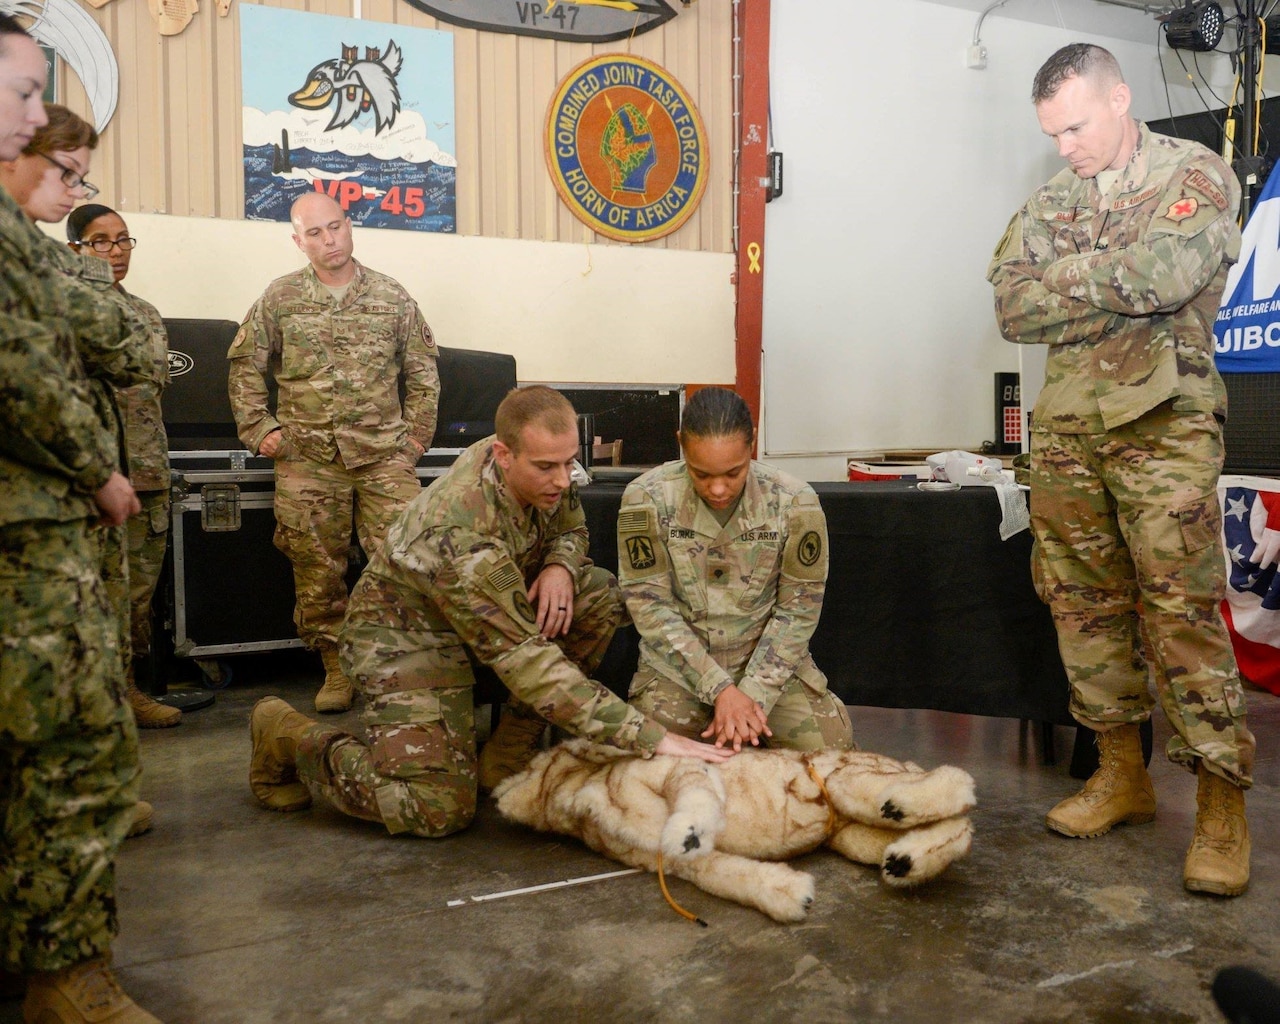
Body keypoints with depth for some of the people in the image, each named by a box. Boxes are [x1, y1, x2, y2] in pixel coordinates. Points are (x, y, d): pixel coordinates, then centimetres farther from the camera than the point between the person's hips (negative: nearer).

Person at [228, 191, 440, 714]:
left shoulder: (392, 296, 9)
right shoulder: (280, 297, 7)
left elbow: (423, 371, 15)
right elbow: (244, 365, 13)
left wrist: (417, 433, 8)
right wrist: (259, 429, 5)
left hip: (384, 453, 0)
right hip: (308, 456, 0)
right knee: (317, 568, 2)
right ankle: (337, 667, 15)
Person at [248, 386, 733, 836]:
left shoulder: (545, 474, -15)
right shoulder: (462, 533, -38)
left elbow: (571, 527, 8)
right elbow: (527, 664, -40)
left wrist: (560, 564, -19)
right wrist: (652, 737, -42)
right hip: (406, 631, -8)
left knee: (600, 594, -12)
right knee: (440, 808, -20)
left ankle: (509, 752, -4)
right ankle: (289, 737, 4)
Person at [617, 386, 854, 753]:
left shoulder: (795, 502, -11)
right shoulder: (646, 499, -15)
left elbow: (798, 608, -7)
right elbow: (650, 606, -13)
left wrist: (753, 694, -17)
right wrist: (720, 689, -20)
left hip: (769, 658, 1)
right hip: (679, 663, 0)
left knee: (829, 745, -16)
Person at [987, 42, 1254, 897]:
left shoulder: (1196, 174, 2)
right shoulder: (1050, 204, 16)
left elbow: (1168, 272, -17)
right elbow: (1013, 310, 3)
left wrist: (1066, 276, -3)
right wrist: (1121, 291, -6)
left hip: (1163, 420, -5)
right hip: (1067, 425, 5)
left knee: (1182, 609, -9)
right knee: (1084, 603, 6)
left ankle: (1223, 804, 0)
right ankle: (1123, 775, 19)